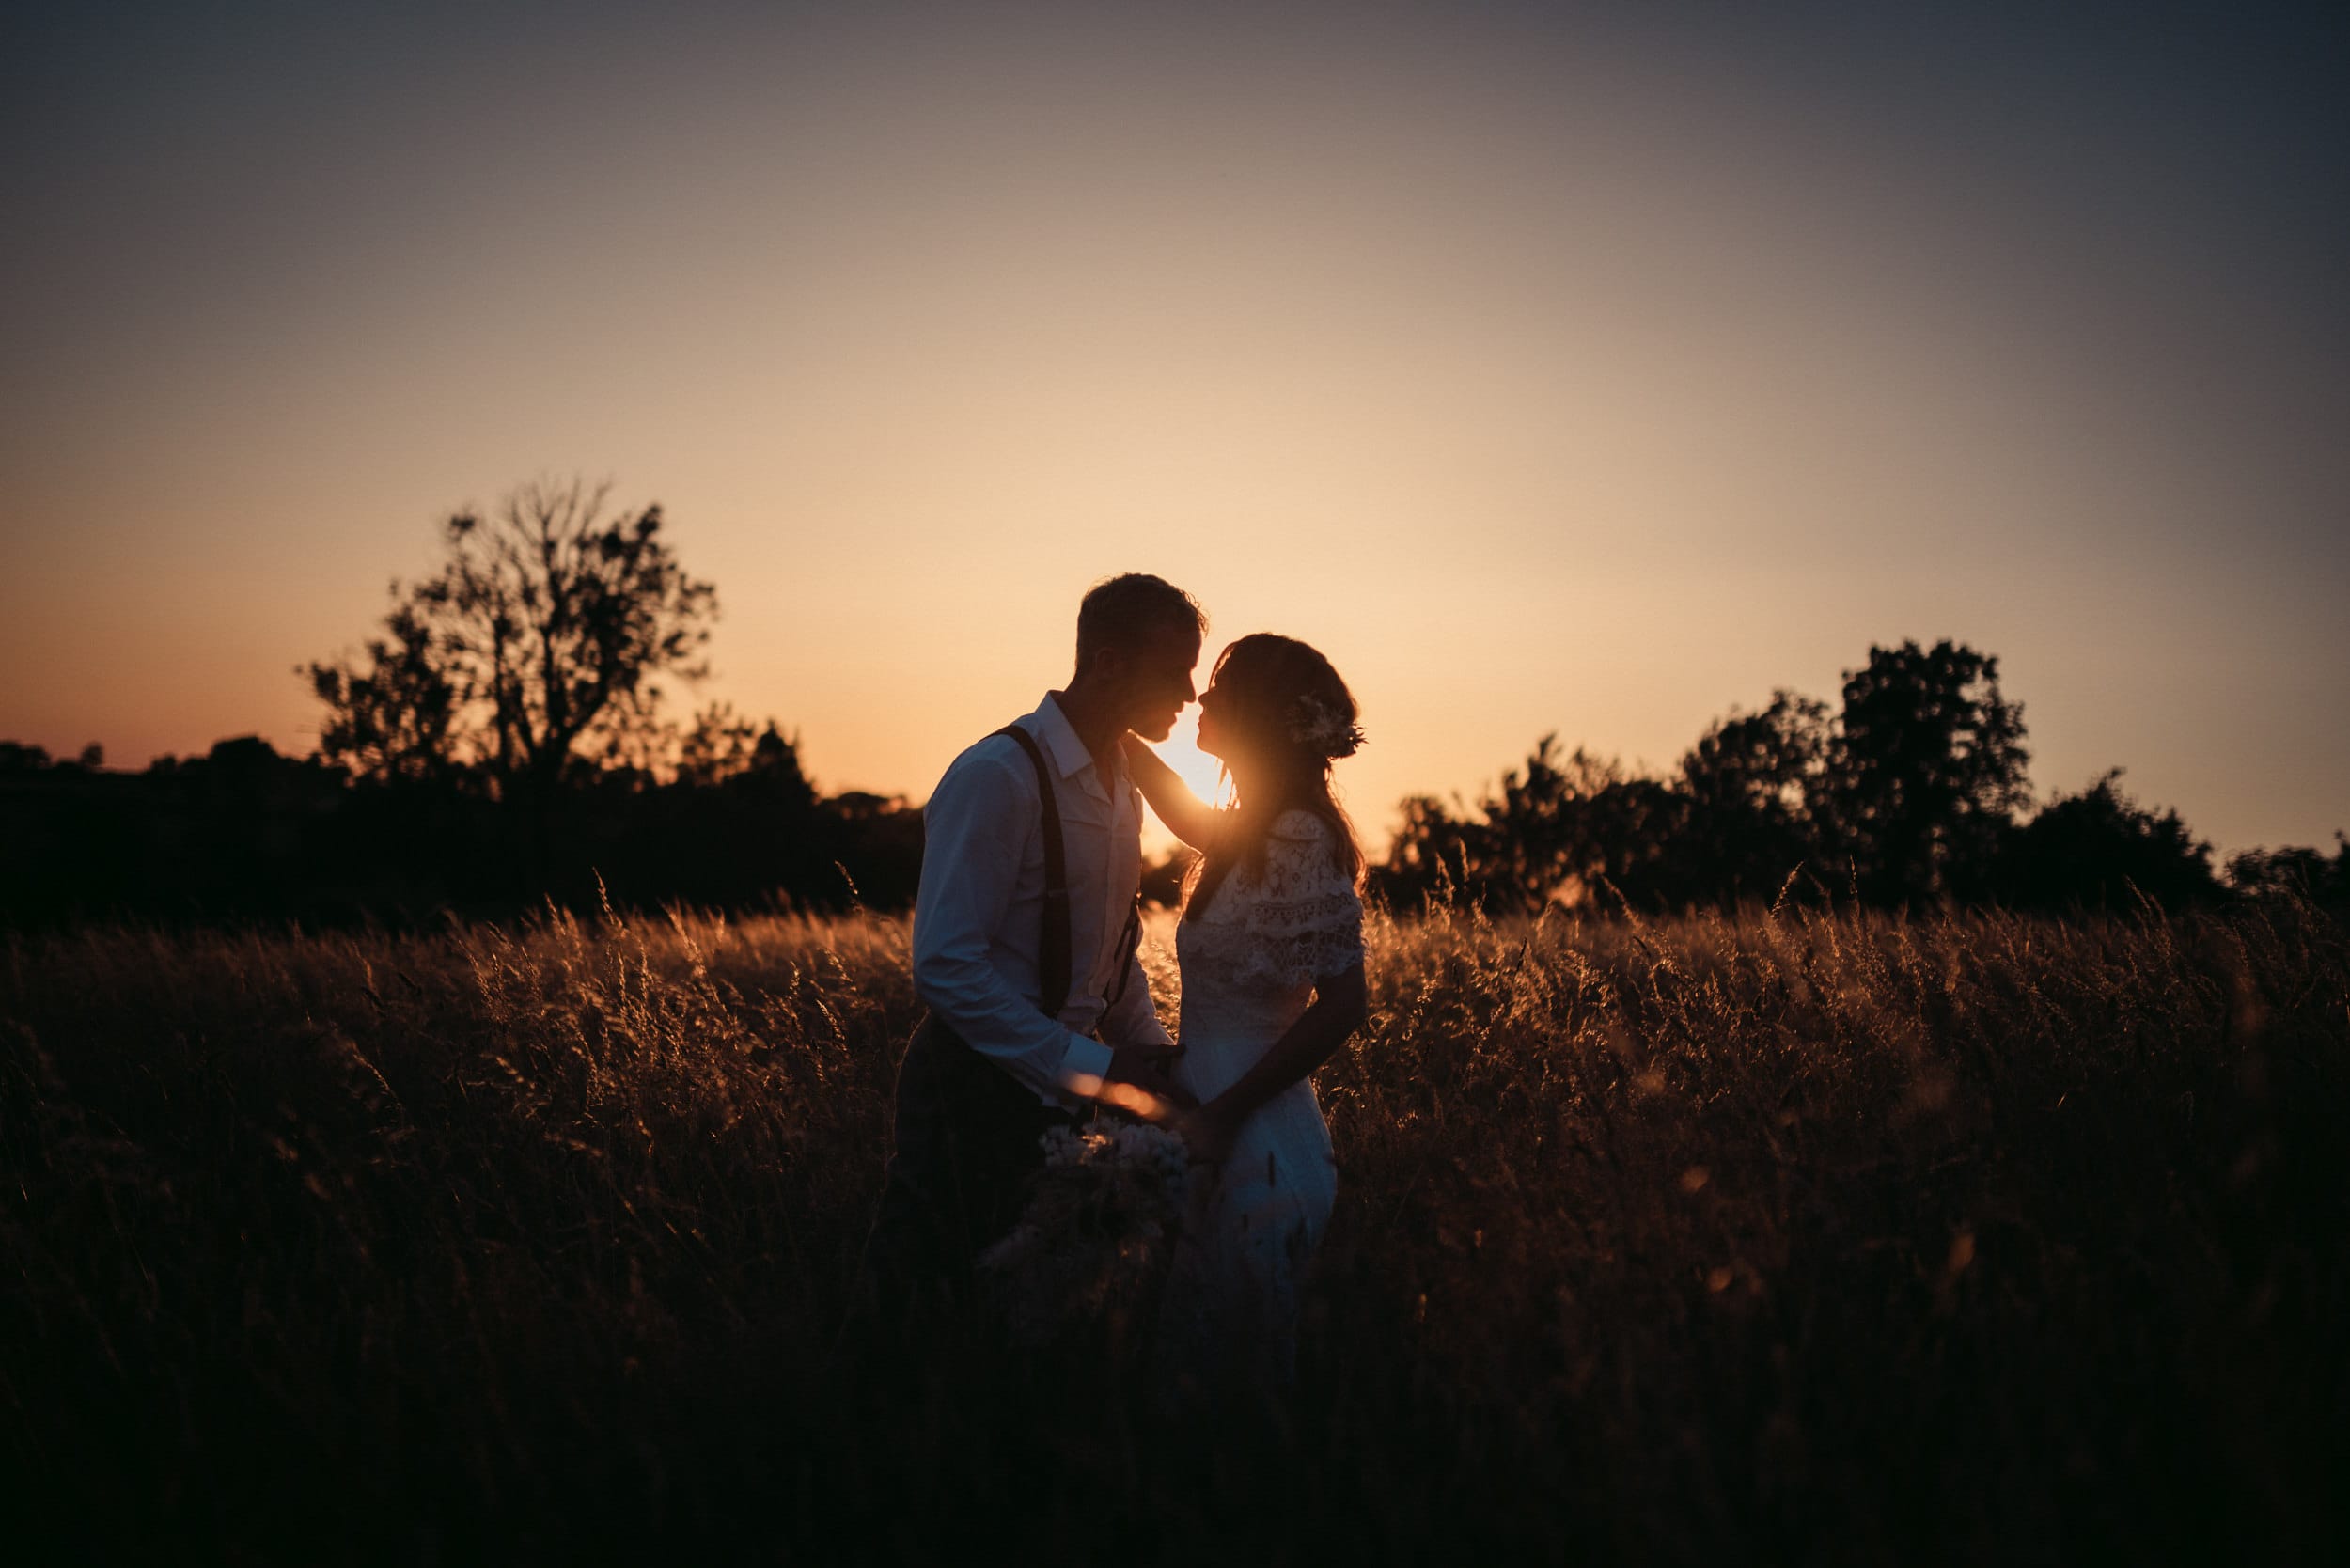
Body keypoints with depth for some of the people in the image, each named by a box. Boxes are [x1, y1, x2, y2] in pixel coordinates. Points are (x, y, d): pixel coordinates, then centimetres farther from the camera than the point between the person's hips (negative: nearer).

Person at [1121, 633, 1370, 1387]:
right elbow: (1183, 811, 34)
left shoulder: (1301, 840, -17)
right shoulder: (1250, 832, 10)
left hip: (1254, 1150, -9)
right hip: (1232, 1145, 9)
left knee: (1231, 1377, 2)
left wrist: (1222, 1115, -20)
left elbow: (1342, 1005, -22)